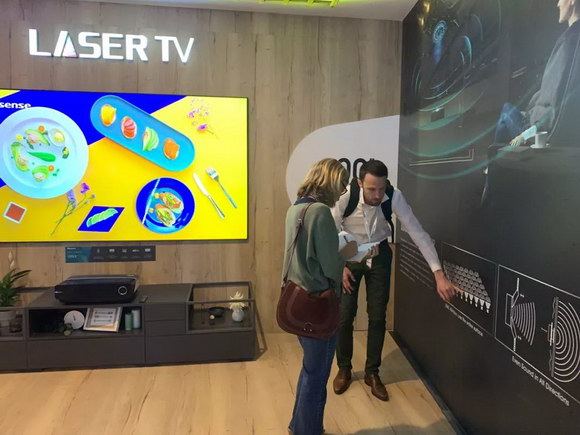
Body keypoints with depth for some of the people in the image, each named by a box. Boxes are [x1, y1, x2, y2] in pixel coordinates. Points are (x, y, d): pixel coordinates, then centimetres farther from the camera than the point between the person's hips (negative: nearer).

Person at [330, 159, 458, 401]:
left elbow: (418, 233, -26)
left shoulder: (394, 197, -27)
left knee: (378, 316, 4)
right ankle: (344, 369, 24)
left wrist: (439, 275, -32)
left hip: (379, 255, 1)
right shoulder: (346, 196, -29)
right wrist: (340, 266, -17)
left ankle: (372, 372, 23)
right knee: (345, 315, 1)